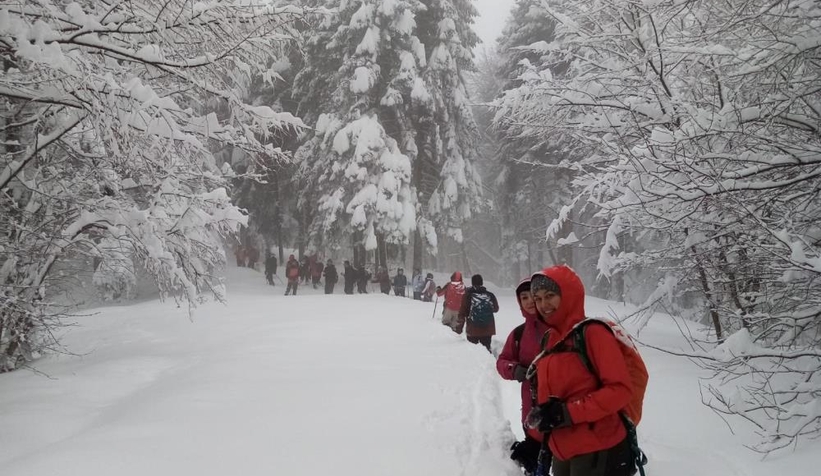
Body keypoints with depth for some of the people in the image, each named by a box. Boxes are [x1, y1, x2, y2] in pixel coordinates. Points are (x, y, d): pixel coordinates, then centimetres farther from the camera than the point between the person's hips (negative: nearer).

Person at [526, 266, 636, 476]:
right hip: (562, 451, 7)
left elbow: (620, 389, -16)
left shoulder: (593, 333, -10)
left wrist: (568, 413, -19)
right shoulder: (550, 339, 11)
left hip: (597, 452, -7)